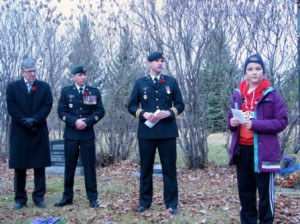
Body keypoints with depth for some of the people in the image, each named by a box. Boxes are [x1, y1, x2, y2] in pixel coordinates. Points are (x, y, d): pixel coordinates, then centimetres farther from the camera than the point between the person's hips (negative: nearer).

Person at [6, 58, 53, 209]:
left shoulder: (44, 87, 9)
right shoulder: (12, 87, 7)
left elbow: (47, 105, -2)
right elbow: (11, 107, -2)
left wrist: (34, 120, -15)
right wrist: (25, 121, -14)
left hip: (39, 132, 1)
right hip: (19, 132, 0)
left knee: (39, 165, 3)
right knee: (19, 166, 3)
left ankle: (39, 197, 10)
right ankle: (20, 198, 11)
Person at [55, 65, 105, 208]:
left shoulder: (94, 92, 6)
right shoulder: (66, 91, 7)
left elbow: (100, 111, 1)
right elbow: (61, 111, 0)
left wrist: (87, 121, -14)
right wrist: (74, 121, -15)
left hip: (87, 134, 0)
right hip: (71, 134, 1)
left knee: (90, 166, 1)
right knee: (69, 166, 6)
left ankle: (93, 198, 7)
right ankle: (67, 196, 16)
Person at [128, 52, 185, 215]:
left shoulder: (171, 82, 8)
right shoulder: (140, 83, 7)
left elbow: (180, 105, 7)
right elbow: (131, 106, 6)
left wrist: (168, 112, -12)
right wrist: (144, 114, -12)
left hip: (167, 132, 0)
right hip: (146, 132, 0)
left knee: (169, 168, 4)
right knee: (146, 168, 8)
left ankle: (171, 203, 13)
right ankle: (144, 202, 20)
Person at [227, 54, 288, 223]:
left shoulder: (272, 95, -5)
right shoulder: (238, 94, 8)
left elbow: (282, 121, -9)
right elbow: (232, 118, 19)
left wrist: (255, 124, -19)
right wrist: (231, 122, -6)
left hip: (264, 151, -4)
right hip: (242, 149, 5)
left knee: (265, 191, 1)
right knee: (245, 190, 14)